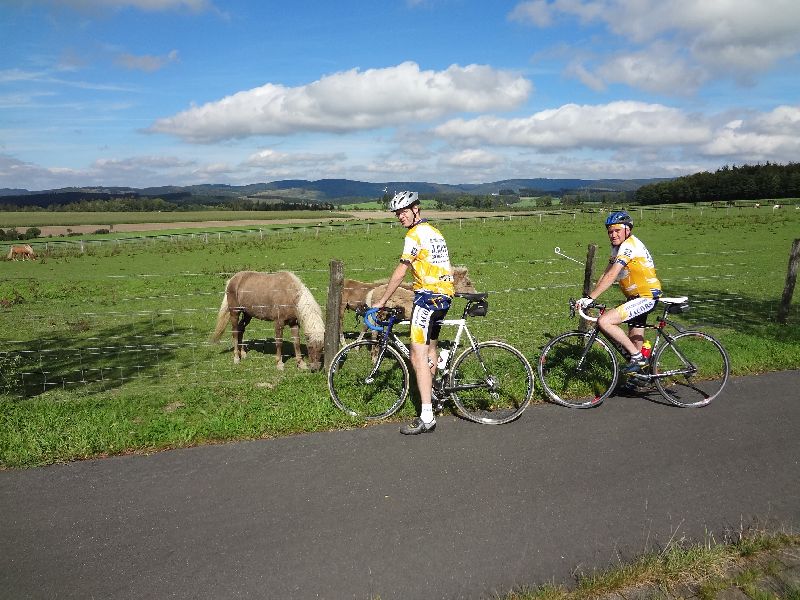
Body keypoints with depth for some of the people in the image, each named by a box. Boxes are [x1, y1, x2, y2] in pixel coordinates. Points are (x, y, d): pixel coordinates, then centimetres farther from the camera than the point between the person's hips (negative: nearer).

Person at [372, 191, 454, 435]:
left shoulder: (415, 234, -11)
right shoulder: (434, 232, 19)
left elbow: (400, 273, -12)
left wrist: (381, 301, -5)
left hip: (428, 295, -10)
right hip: (444, 295, 10)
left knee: (418, 355, -13)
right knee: (430, 350, 24)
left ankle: (426, 416, -16)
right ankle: (429, 397, 40)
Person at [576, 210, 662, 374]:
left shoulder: (629, 245, -19)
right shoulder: (618, 246, 11)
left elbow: (611, 276, -27)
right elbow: (606, 273, 8)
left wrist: (590, 297, -28)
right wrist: (590, 297, 0)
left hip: (647, 297, -10)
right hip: (636, 297, 10)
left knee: (604, 321, -22)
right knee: (635, 342, 17)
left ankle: (637, 356, -12)